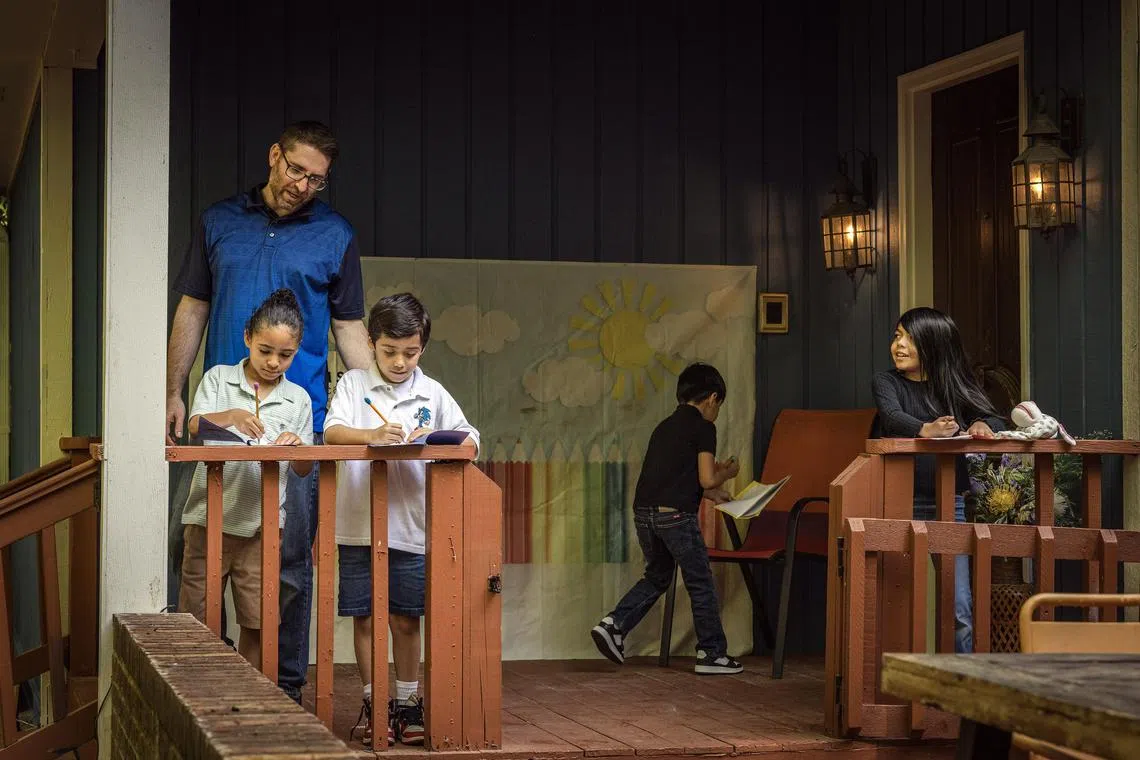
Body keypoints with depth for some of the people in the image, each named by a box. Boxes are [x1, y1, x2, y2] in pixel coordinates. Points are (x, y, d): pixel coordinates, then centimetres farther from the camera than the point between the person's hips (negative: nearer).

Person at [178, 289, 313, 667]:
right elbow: (195, 426, -12)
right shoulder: (218, 378, 5)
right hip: (210, 515, -1)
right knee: (195, 617, 3)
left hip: (261, 523, 1)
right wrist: (230, 416, -32)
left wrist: (296, 445, -14)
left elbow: (303, 470, 9)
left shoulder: (298, 399, 9)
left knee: (258, 622, 4)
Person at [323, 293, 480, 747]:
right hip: (359, 524, -1)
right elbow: (332, 432, -10)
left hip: (410, 526, 1)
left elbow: (471, 442, 3)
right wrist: (371, 435, -28)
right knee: (364, 618, 5)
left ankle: (407, 704, 18)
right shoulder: (354, 384, 4)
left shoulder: (433, 394, 6)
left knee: (406, 620, 6)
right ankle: (373, 704, 17)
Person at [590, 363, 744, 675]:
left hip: (643, 512, 7)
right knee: (700, 583, 6)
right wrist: (727, 473, 14)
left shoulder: (665, 427, 21)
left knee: (657, 577, 23)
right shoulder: (703, 428, -2)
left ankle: (613, 625, 8)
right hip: (675, 514, -7)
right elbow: (707, 479, -7)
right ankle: (712, 653, 11)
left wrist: (710, 493, 33)